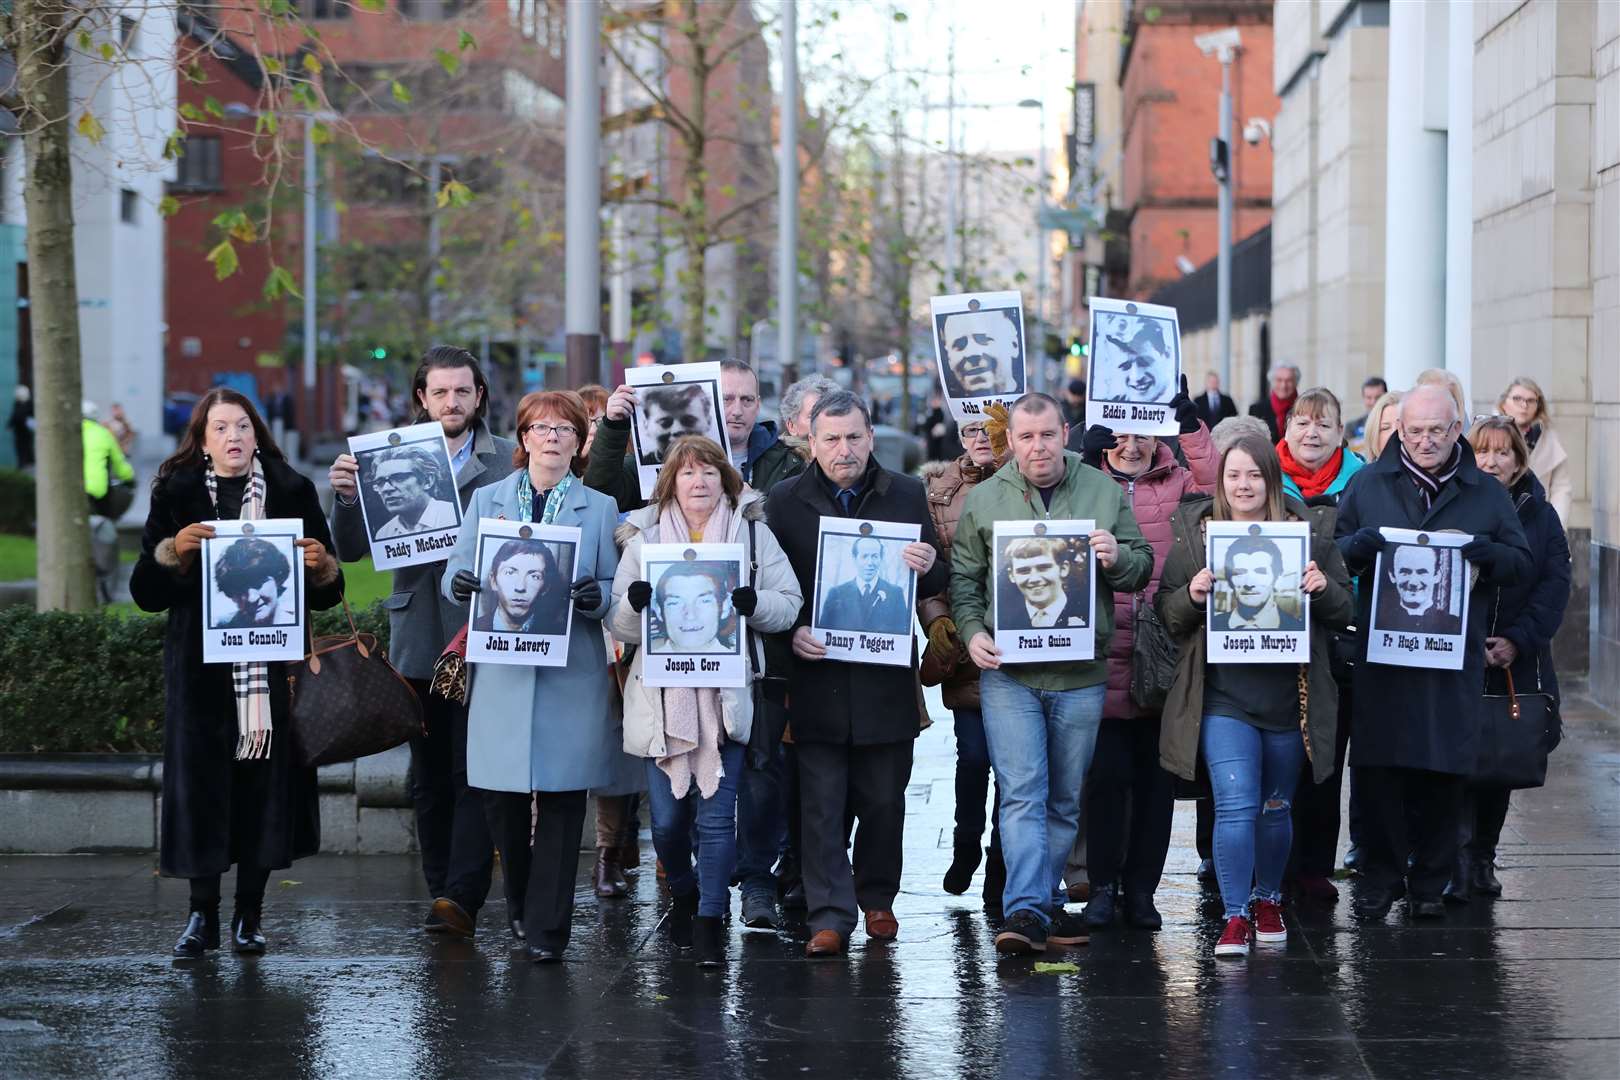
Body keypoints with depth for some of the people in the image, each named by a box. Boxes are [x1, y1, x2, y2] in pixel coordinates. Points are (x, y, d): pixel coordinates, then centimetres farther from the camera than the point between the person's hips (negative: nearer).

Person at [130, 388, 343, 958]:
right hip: (201, 669, 0)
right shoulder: (176, 495, 6)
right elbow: (145, 592, 3)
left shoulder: (292, 493, 7)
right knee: (200, 778, -3)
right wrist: (173, 551, -14)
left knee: (266, 779, 1)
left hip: (274, 664, 1)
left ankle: (249, 915, 11)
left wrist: (321, 566, -11)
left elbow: (326, 595, 10)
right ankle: (202, 915, 6)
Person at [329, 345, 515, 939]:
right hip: (417, 640, 3)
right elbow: (351, 550, 5)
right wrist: (346, 496, -13)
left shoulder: (509, 461, 2)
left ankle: (463, 897, -13)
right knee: (428, 777, 9)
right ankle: (441, 894, 17)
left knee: (474, 770, -9)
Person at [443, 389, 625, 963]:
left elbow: (617, 590, 6)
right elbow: (456, 574, 9)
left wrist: (597, 596, -17)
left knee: (561, 797, -3)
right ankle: (520, 902, 25)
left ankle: (547, 927, 1)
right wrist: (460, 583, -14)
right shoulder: (486, 501, 13)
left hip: (571, 674, -1)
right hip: (501, 672, 1)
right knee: (500, 795, 2)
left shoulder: (600, 509, 9)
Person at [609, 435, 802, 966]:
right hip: (662, 697, 1)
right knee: (667, 817, 5)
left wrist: (754, 603, -16)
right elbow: (619, 627, 7)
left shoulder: (753, 533, 7)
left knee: (716, 814, -7)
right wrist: (633, 603, -15)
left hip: (726, 696, -1)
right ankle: (683, 894, 31)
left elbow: (789, 605, 5)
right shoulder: (643, 537, 10)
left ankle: (708, 921, 0)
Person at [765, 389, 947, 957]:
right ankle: (830, 916, 0)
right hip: (817, 674, -1)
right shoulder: (785, 501, 3)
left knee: (884, 801, 8)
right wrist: (792, 632, -12)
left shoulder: (907, 495, 6)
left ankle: (878, 899, 25)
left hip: (885, 676, 1)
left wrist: (928, 566, -15)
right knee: (821, 804, -2)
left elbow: (935, 584, 8)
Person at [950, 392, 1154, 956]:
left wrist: (1117, 557, -12)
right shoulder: (983, 500, 5)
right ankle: (1026, 910, -17)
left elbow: (1143, 570, 10)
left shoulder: (1106, 493, 6)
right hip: (1008, 672, -2)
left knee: (1066, 800, 11)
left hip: (1081, 675, 2)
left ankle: (1045, 902, 23)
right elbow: (963, 577, 8)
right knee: (1022, 793, -12)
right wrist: (972, 631, -8)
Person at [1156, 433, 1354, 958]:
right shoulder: (1194, 533, 3)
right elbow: (1166, 614, 5)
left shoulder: (1310, 530, 3)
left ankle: (1268, 900, 34)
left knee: (1276, 807, 14)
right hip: (1224, 695, -1)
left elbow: (1346, 612, 8)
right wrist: (1192, 595, -16)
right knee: (1235, 805, -11)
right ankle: (1235, 917, -4)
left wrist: (1324, 588, -13)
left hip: (1290, 694, 2)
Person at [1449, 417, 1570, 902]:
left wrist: (1518, 640, -13)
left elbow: (1555, 584, 0)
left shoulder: (1540, 515, 8)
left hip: (1516, 663, 3)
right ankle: (1456, 865, -13)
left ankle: (1482, 858, 21)